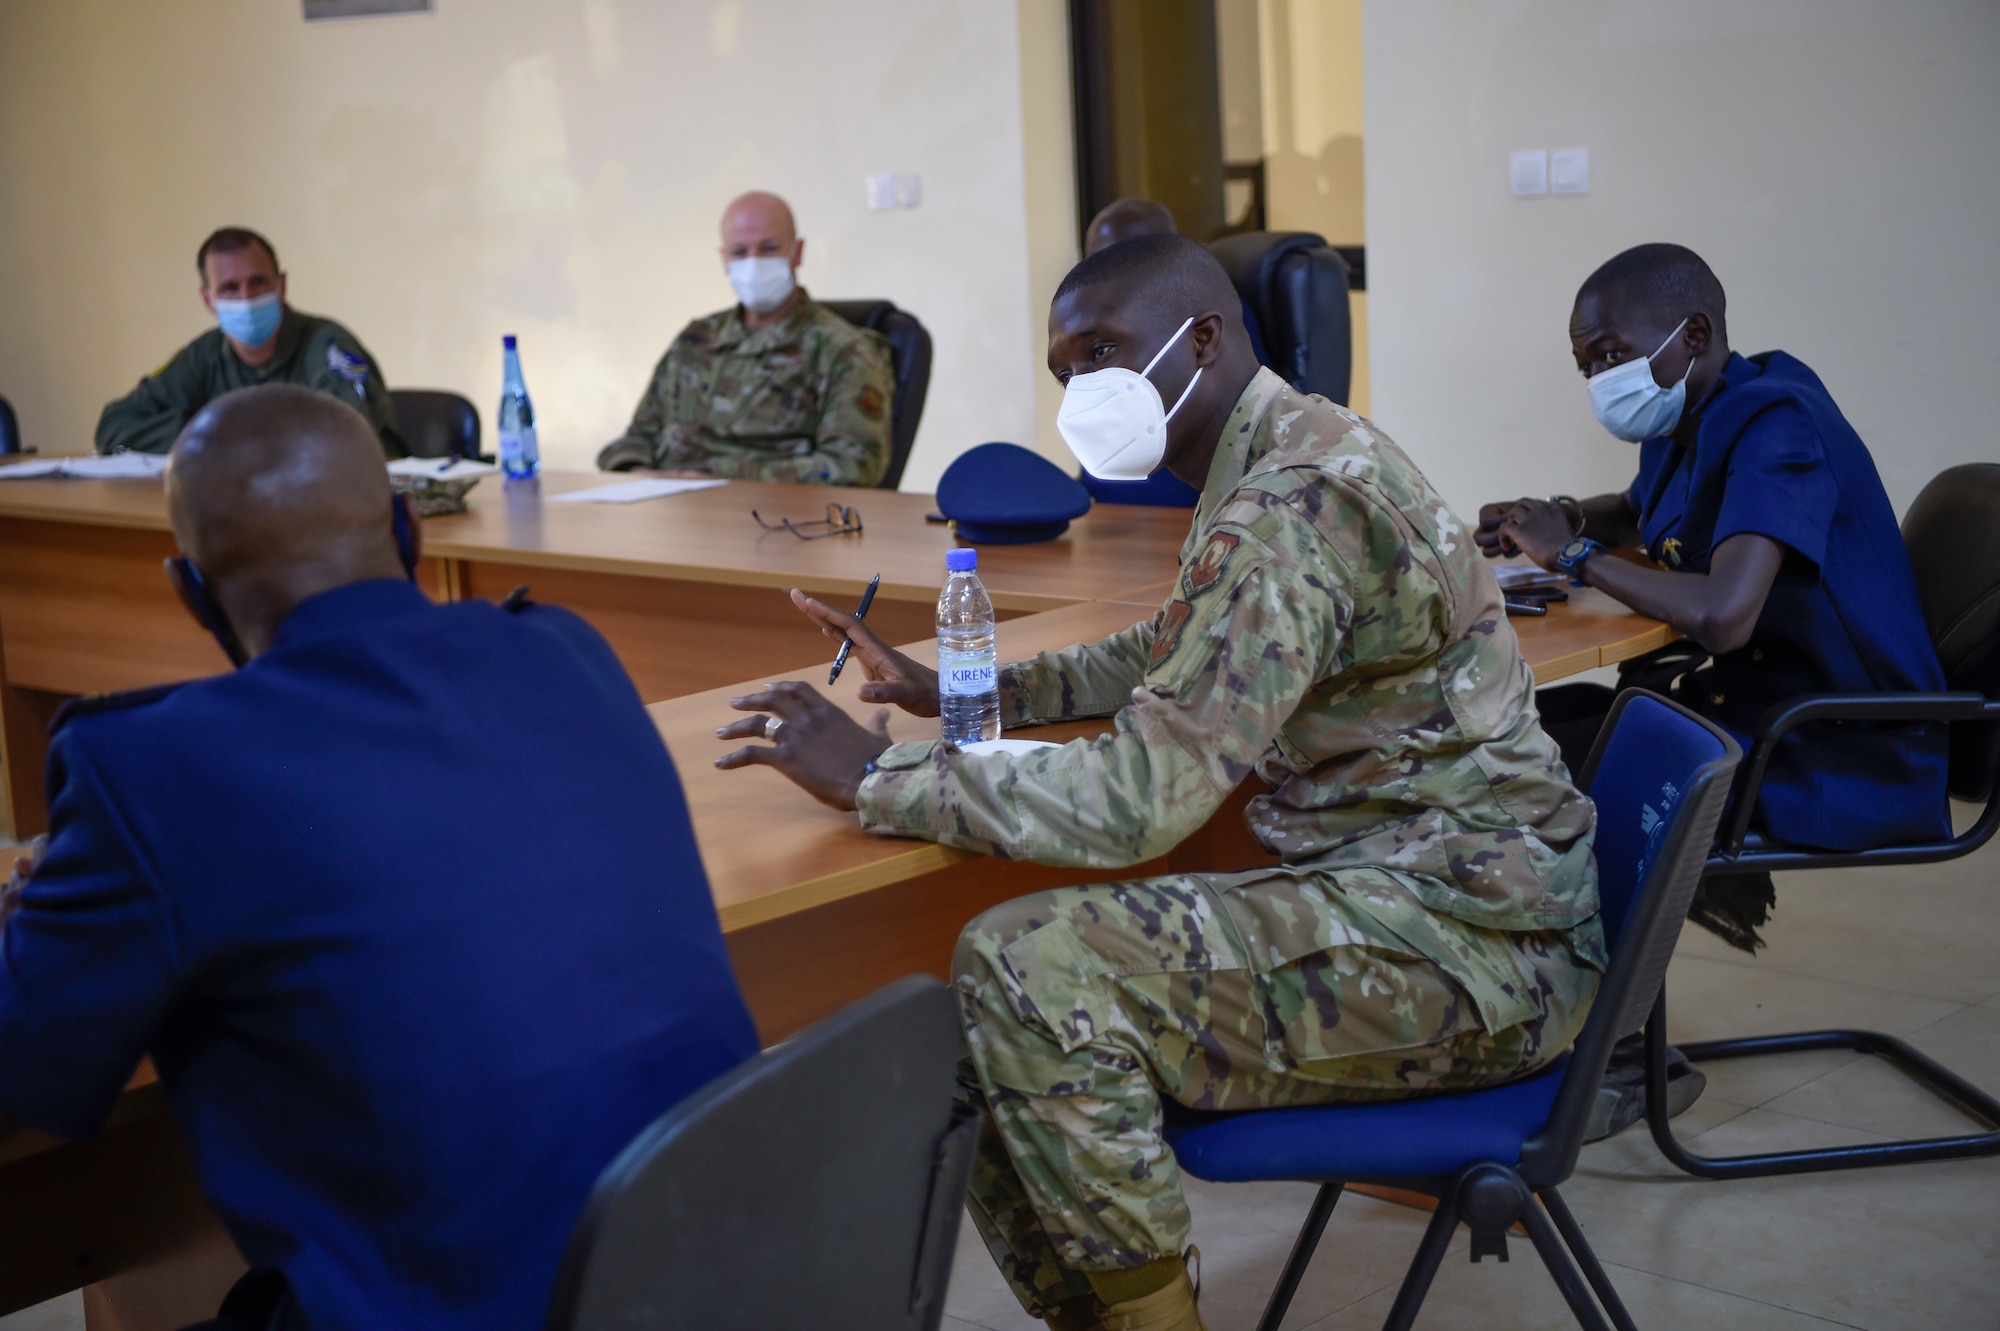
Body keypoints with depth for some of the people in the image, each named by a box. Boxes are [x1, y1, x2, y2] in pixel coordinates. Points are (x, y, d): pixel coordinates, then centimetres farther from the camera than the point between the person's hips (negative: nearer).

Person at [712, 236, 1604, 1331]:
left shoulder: (1290, 507, -21)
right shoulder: (1286, 459, 11)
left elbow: (1135, 800, -26)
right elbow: (1172, 661, 28)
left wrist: (872, 774, -18)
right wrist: (956, 687, 16)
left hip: (1473, 941, -10)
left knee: (1024, 970, -22)